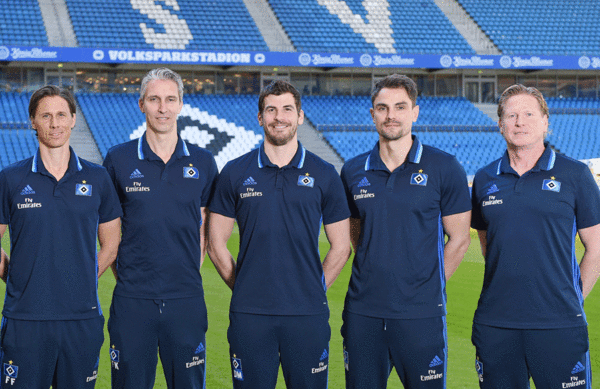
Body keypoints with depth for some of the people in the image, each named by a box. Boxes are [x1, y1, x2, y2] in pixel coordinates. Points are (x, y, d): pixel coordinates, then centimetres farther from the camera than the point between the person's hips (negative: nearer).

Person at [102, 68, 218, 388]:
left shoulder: (203, 162, 6)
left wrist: (191, 270, 4)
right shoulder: (118, 159, 2)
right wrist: (121, 274, 2)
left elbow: (209, 227, 13)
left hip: (186, 299, 1)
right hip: (132, 299, -1)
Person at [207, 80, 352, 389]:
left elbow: (340, 247, 9)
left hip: (307, 316, 0)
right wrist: (244, 288, 4)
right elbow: (216, 245, 8)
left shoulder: (324, 175, 5)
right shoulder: (235, 173, 5)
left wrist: (313, 290, 3)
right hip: (249, 316, 0)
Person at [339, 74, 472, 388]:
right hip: (362, 313, 3)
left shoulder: (444, 168, -2)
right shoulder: (353, 171, 8)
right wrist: (372, 280, 10)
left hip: (421, 315, -3)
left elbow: (459, 239, 2)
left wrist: (429, 287, 2)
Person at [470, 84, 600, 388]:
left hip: (558, 325, -3)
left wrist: (573, 298, 1)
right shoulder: (485, 180, 10)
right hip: (494, 324, 3)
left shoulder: (574, 175, 1)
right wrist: (506, 290, 13)